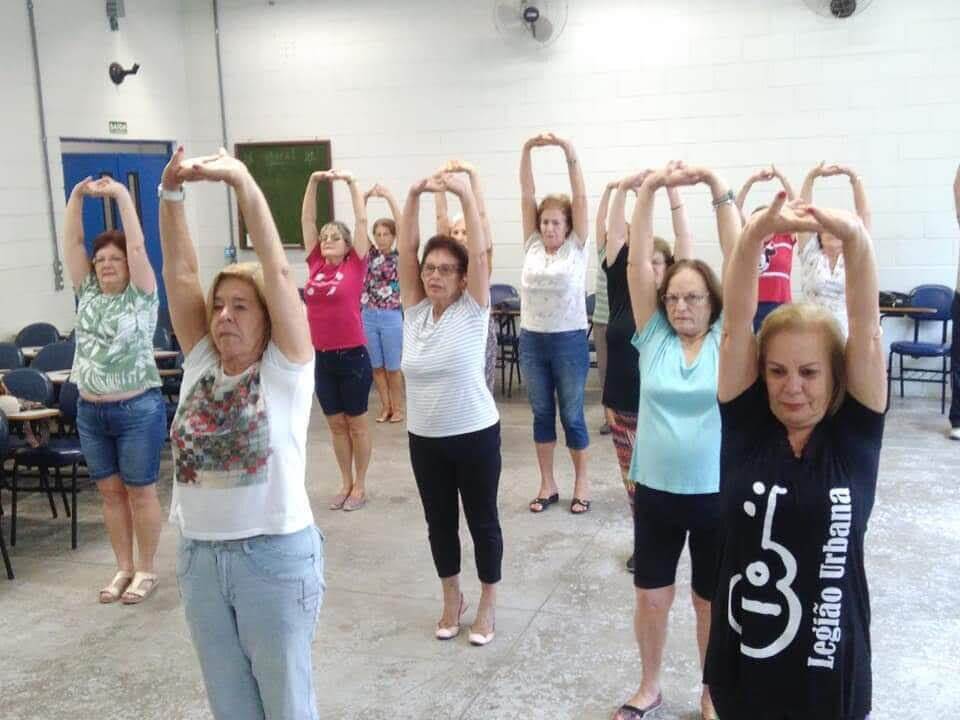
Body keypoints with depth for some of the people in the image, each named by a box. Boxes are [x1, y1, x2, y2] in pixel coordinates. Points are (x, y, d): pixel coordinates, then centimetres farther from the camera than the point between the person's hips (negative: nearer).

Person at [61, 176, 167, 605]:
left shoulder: (141, 295, -5)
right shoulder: (87, 293, 8)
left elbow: (137, 244, -16)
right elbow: (71, 242, 4)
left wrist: (121, 194, -14)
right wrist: (77, 195, -2)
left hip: (138, 410, -5)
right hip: (90, 412, 6)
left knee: (140, 491, 4)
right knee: (110, 492, 13)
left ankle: (146, 570, 16)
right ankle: (124, 568, 25)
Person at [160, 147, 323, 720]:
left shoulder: (285, 368, -9)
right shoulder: (200, 364, 3)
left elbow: (278, 271, -20)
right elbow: (180, 273, -3)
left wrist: (241, 180, -27)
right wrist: (171, 193, -16)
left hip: (276, 555, -5)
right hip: (199, 555, 5)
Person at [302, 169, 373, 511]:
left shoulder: (355, 266, -4)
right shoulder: (315, 264, 6)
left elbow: (362, 220, -6)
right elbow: (307, 219, 7)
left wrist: (351, 182, -6)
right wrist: (314, 181, 2)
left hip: (353, 356, -4)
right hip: (322, 357, 5)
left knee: (356, 423, 8)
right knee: (336, 424, 14)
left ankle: (360, 486, 19)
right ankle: (345, 483, 27)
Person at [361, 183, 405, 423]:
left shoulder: (399, 257, -2)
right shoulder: (370, 255, 7)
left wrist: (389, 197, -17)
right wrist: (365, 197, -10)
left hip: (391, 317, -4)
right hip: (369, 316, 4)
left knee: (392, 367, 4)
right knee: (377, 367, 10)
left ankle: (397, 408, 16)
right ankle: (385, 406, 21)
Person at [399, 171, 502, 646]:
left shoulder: (472, 310, -9)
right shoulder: (414, 309, 0)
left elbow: (479, 252, -20)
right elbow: (406, 249, -6)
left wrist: (465, 194, -29)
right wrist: (413, 196, -17)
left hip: (475, 436, -4)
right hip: (424, 439, 4)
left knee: (482, 522, 10)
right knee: (439, 522, 16)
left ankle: (487, 606, 27)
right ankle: (451, 600, 35)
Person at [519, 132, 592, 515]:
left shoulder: (576, 247, -2)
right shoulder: (531, 245, 5)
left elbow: (580, 198, -10)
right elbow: (527, 195, 0)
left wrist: (569, 151, -19)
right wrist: (527, 150, -9)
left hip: (569, 341, -3)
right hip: (532, 340, 3)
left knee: (572, 416, 6)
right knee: (542, 414, 12)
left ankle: (582, 482, 23)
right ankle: (547, 484, 23)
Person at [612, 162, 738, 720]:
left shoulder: (726, 339, -5)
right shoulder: (653, 337, -2)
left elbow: (739, 263, -14)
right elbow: (638, 261, -9)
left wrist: (718, 188, -20)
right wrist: (650, 189, -17)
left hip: (716, 494, -1)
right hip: (656, 491, 1)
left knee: (712, 604, 13)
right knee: (652, 598, 13)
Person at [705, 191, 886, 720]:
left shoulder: (854, 435, -7)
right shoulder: (745, 428, -7)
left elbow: (866, 328, -18)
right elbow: (736, 323, -16)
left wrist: (854, 238, -32)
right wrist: (756, 233, -30)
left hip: (830, 670, 0)